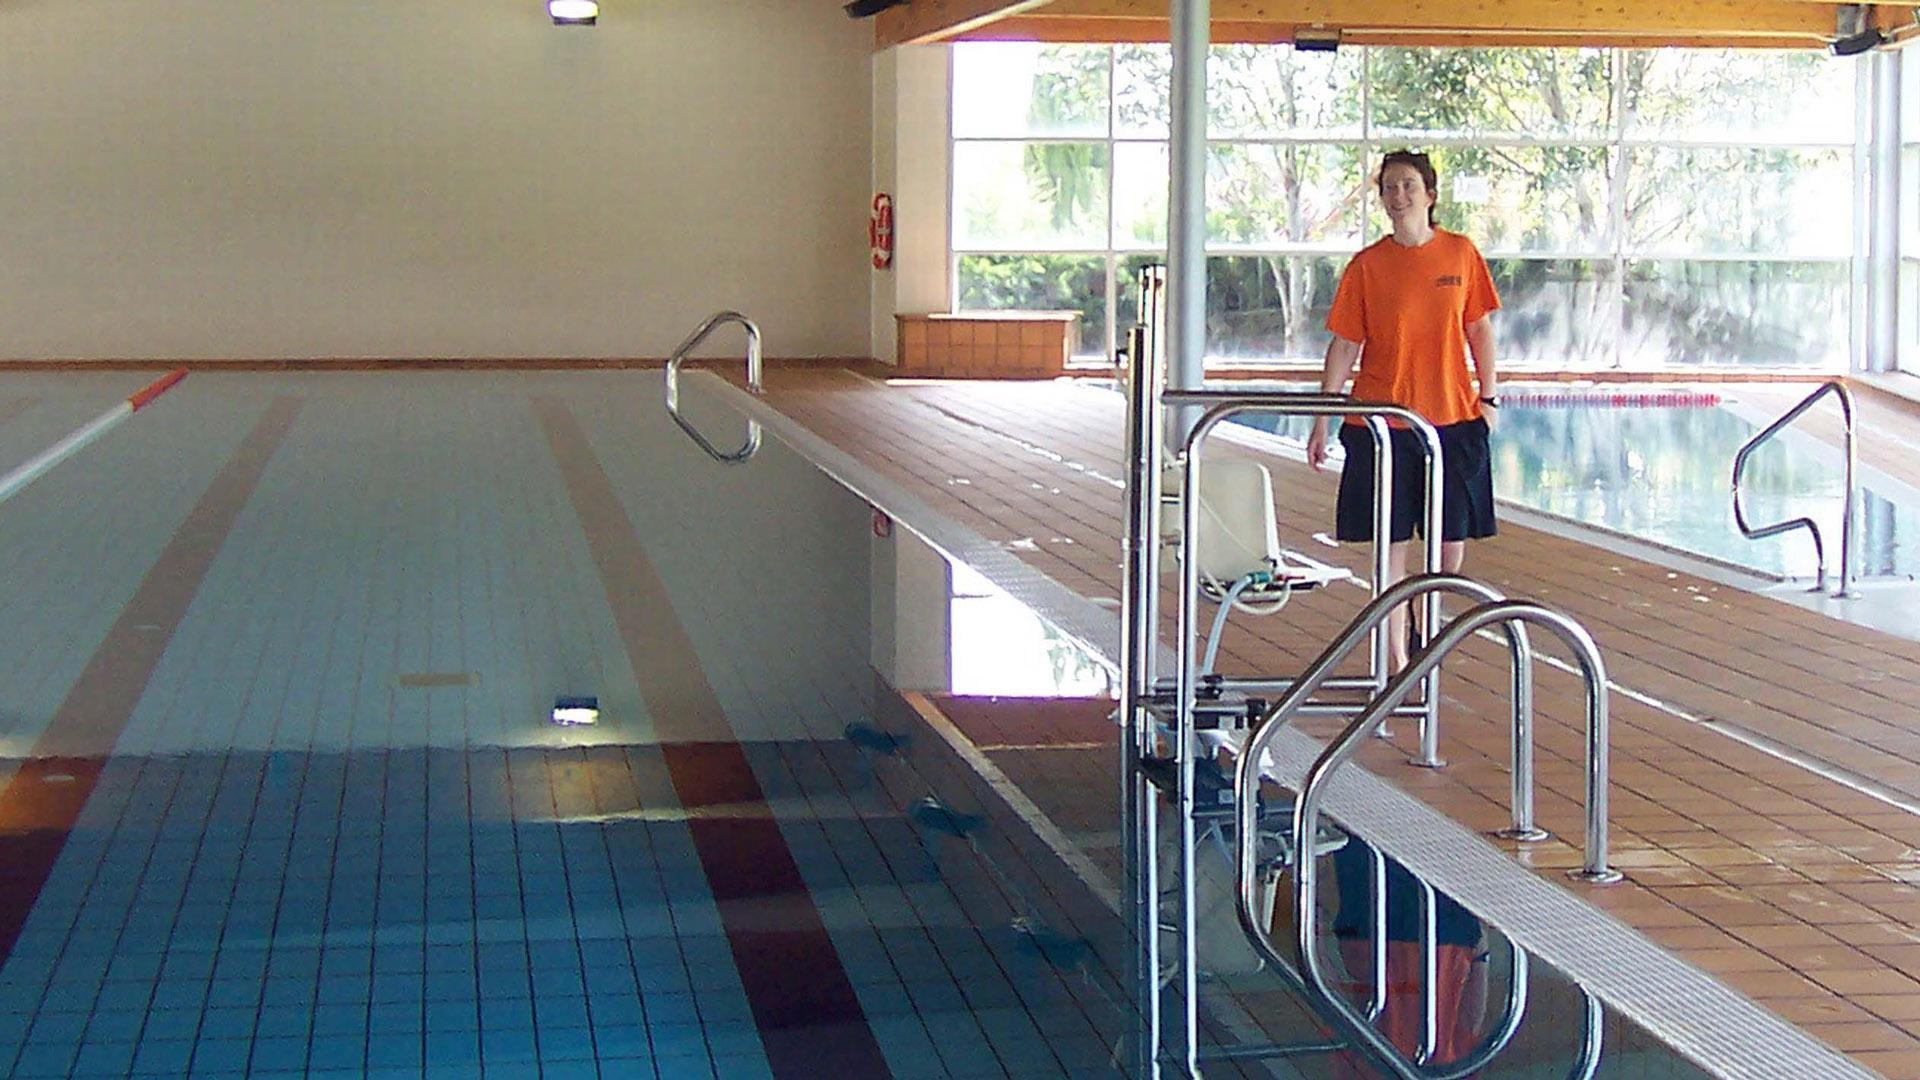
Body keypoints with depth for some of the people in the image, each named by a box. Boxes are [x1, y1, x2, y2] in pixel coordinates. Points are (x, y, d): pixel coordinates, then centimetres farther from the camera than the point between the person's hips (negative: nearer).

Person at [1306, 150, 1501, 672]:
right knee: (1392, 544, 0)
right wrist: (1322, 420, -1)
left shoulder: (1461, 254, 3)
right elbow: (1345, 345, 1)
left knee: (1451, 540, 5)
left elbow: (1480, 329, 10)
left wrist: (1489, 397, 5)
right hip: (1382, 421, -1)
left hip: (1454, 418, 1)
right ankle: (1396, 659, 8)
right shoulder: (1367, 265, -1)